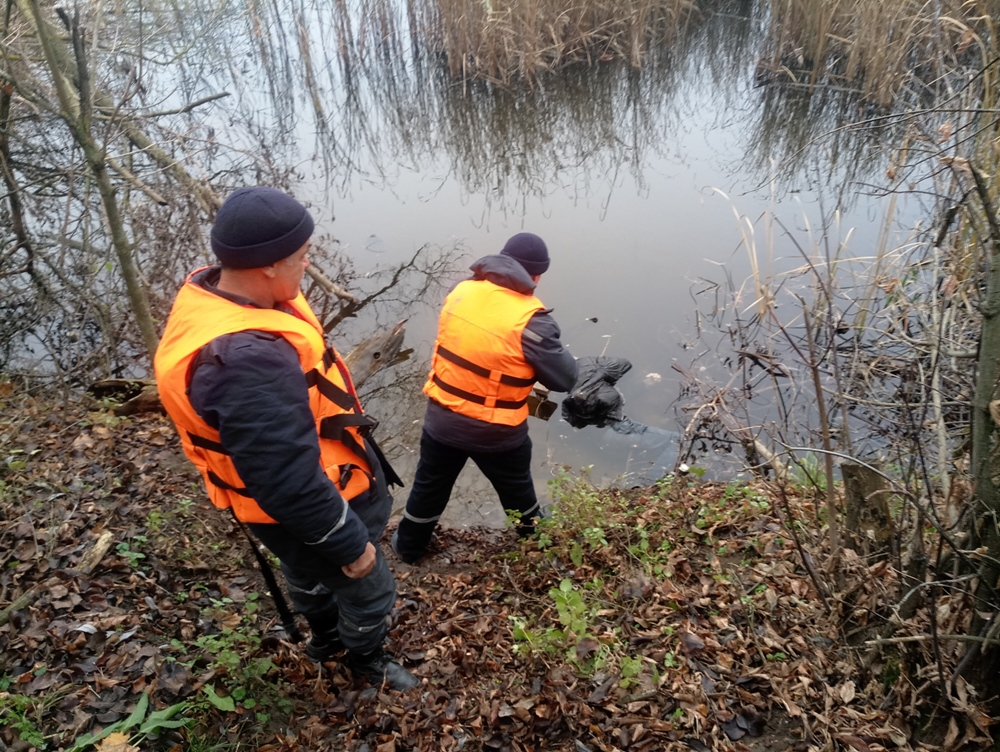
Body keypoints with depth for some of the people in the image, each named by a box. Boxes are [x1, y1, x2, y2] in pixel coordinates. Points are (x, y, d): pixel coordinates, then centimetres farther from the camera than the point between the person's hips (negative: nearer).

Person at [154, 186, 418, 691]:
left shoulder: (212, 292, -10)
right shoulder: (248, 362, -42)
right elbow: (288, 482, -36)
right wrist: (349, 542, -22)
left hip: (306, 478, 9)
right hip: (299, 508, -9)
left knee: (307, 571, 34)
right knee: (368, 590, 18)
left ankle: (325, 638, 63)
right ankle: (365, 658, 49)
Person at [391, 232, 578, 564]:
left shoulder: (461, 290, -6)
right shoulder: (531, 320, -24)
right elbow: (564, 379, -15)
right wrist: (560, 352, 3)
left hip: (441, 418, 4)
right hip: (497, 432, -3)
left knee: (429, 486, 25)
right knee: (517, 490, 25)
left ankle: (409, 545, 46)